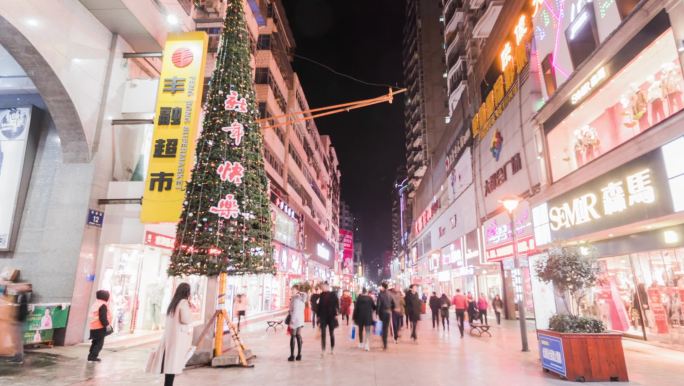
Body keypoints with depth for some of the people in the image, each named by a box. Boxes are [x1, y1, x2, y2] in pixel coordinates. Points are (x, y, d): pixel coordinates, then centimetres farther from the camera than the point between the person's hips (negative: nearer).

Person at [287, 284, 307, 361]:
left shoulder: (295, 299, -15)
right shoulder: (302, 298, 9)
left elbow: (294, 311, -19)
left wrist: (292, 322, -17)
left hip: (294, 320, -8)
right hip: (300, 320, 8)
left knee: (293, 337, -1)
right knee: (298, 336, 11)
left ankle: (292, 356, 2)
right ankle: (299, 355, 14)